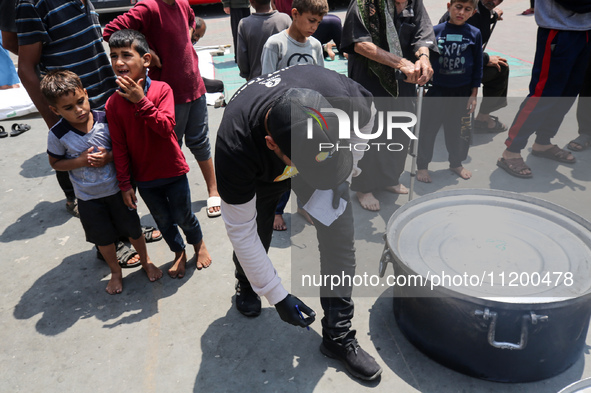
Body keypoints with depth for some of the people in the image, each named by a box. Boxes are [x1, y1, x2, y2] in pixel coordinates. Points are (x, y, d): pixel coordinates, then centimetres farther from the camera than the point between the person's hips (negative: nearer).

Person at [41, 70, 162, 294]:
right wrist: (80, 161, -19)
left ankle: (145, 261, 41)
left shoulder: (106, 120, -15)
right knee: (104, 238, 16)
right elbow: (55, 163, -1)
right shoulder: (58, 134, -14)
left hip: (117, 189, 0)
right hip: (88, 197, 0)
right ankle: (115, 272, 41)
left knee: (133, 229, 14)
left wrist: (110, 156, -22)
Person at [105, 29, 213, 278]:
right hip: (144, 178, 3)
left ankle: (199, 243, 43)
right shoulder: (113, 103, -7)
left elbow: (166, 128, -26)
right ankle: (179, 253, 43)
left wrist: (141, 101, -31)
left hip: (173, 172, -2)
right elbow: (119, 147, -4)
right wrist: (124, 184, -2)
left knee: (183, 217, 12)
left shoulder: (161, 89, -13)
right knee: (163, 221, 17)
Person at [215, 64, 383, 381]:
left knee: (339, 238, -8)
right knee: (254, 238, 7)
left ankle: (338, 336, 8)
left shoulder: (343, 96, -38)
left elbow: (365, 125, -9)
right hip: (260, 172, -1)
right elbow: (241, 232, -27)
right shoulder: (234, 149, -41)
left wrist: (344, 174, -13)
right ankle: (245, 284, 45)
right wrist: (277, 296, -21)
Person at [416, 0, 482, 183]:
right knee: (428, 128, 2)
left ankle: (456, 163, 31)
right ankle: (422, 165, 17)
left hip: (462, 92, 1)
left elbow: (478, 66, 4)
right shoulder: (436, 31, -4)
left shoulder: (474, 34, -1)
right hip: (436, 90, -1)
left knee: (456, 129, 13)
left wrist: (474, 94, 3)